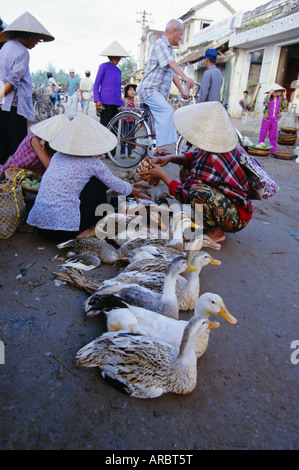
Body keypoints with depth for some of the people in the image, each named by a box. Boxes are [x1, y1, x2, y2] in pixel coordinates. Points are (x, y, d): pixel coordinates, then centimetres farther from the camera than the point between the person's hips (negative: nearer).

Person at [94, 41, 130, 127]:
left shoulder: (118, 70, 21)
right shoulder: (103, 66, 4)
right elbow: (96, 85, 0)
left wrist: (121, 103, 22)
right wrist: (97, 100, -12)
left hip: (116, 103, 6)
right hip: (105, 102, -6)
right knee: (105, 126, -11)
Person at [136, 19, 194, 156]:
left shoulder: (170, 49, 24)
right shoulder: (160, 44, -8)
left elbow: (173, 73, 24)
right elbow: (171, 63, -26)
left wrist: (182, 91, 18)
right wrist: (185, 77, -39)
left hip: (160, 92, 10)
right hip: (150, 89, -10)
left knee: (162, 117, 7)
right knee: (168, 111, -29)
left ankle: (158, 149, 12)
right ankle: (160, 146, -34)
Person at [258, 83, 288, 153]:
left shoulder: (280, 98, 10)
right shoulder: (268, 97, -1)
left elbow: (284, 106, 2)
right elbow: (265, 104, -20)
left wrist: (284, 97, 0)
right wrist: (269, 95, -23)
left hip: (275, 119, 3)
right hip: (267, 118, -3)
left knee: (273, 135, 6)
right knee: (263, 133, 1)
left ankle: (273, 149, 12)